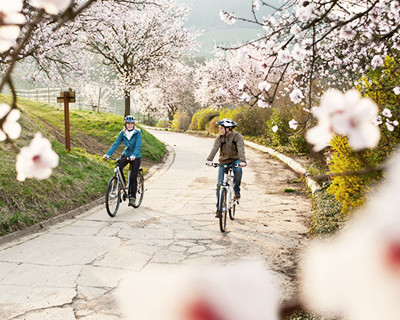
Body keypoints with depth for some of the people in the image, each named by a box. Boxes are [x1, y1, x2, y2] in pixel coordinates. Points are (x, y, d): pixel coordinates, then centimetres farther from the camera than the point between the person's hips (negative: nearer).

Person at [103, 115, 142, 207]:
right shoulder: (123, 133, -3)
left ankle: (132, 197, 7)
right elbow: (116, 144, -11)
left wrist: (134, 155, -44)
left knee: (133, 178, -5)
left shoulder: (137, 133, -14)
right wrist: (108, 154, -26)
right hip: (126, 154, 3)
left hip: (136, 157, -3)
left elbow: (138, 145, -26)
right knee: (118, 167, -25)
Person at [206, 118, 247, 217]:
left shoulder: (237, 136, -13)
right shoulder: (219, 138, -6)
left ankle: (237, 191, -12)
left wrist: (242, 161, -43)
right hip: (223, 162, 2)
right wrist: (209, 160, -38)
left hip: (235, 160, -2)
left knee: (238, 170, -37)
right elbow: (215, 148, -21)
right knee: (219, 184, -5)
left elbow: (241, 149, -27)